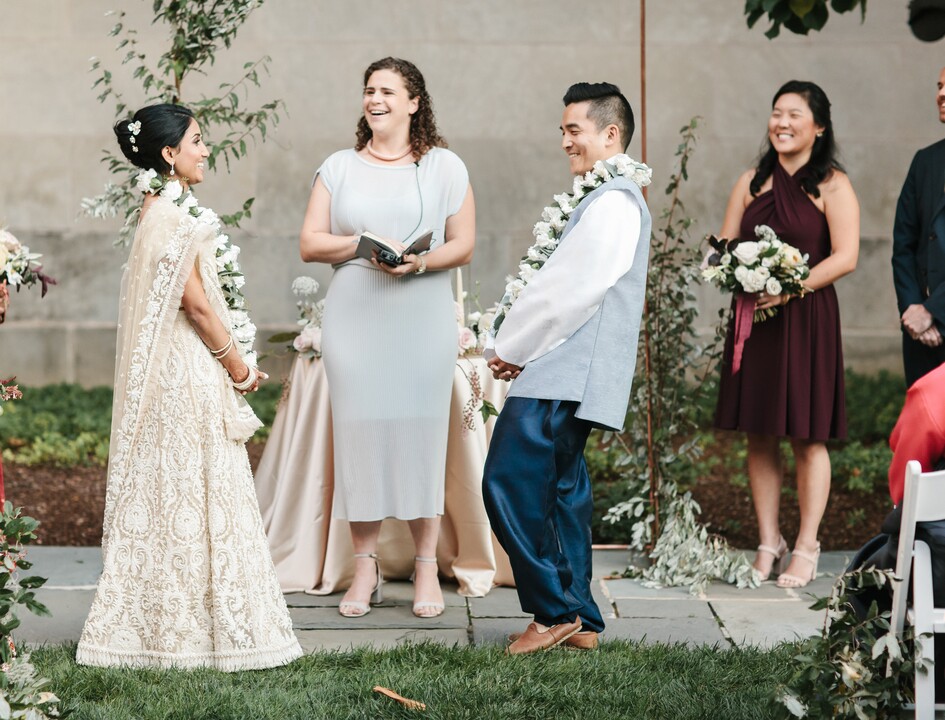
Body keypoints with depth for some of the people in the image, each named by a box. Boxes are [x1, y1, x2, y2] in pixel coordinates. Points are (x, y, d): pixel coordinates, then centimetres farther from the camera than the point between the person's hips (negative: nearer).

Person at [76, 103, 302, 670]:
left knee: (167, 493, 12)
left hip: (173, 369, 10)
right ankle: (200, 624, 2)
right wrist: (239, 366, -9)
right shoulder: (173, 215, -17)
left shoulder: (167, 209, 13)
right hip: (190, 372, -10)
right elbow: (196, 303, -18)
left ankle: (154, 623, 19)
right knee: (197, 493, -4)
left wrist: (234, 362, 15)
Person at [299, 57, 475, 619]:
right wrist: (363, 245, -9)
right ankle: (366, 568, 7)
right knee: (359, 429, -1)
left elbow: (463, 245, 4)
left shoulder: (445, 167, 9)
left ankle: (427, 569, 5)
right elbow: (310, 243, 7)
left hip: (424, 317, -1)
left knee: (422, 430, -4)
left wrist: (421, 260, -15)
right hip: (353, 315, 1)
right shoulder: (338, 168, 12)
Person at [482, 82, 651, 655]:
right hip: (567, 375, 11)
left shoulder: (613, 202, -13)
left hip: (563, 377, -11)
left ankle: (557, 611, -4)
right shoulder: (611, 198, 20)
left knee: (509, 484, -12)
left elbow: (570, 289, -16)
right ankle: (580, 621, 17)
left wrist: (510, 346, -6)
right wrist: (521, 347, 9)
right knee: (562, 490, 12)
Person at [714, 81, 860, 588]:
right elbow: (724, 246, 13)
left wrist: (789, 288, -19)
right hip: (752, 319, 4)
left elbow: (845, 257, -11)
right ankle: (768, 545, 13)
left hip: (806, 321, -4)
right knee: (759, 436, 5)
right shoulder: (752, 182, 12)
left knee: (807, 437, 0)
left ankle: (806, 548, 7)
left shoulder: (832, 186, -2)